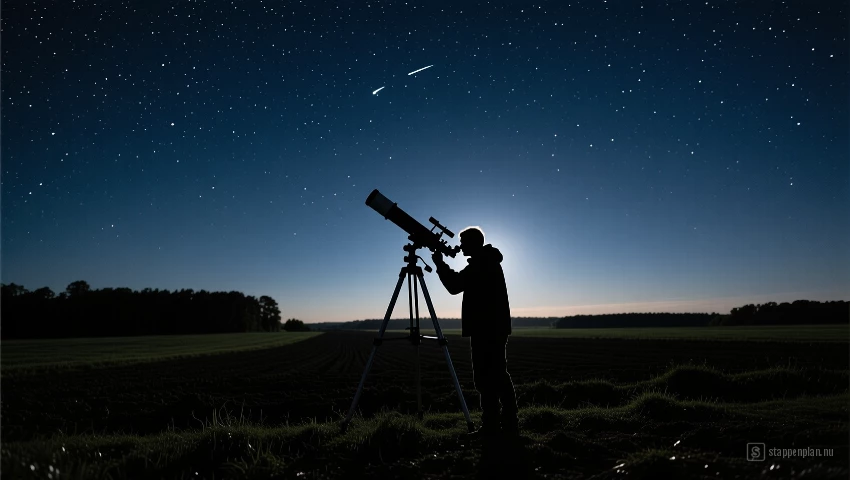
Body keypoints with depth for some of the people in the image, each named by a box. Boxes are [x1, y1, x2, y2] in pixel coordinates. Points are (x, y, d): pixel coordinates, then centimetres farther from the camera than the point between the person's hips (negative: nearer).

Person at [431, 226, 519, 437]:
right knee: (498, 375, 12)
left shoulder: (480, 263, -11)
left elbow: (454, 286, -14)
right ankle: (509, 424, 17)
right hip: (495, 327, 10)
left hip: (486, 329, -10)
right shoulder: (489, 261, 19)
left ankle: (491, 426, 0)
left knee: (486, 378, -5)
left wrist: (439, 263, -4)